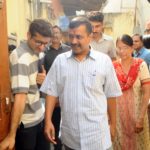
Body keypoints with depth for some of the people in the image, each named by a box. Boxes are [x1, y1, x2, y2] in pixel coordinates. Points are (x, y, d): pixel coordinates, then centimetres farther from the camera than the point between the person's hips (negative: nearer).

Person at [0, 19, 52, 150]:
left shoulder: (35, 52, 3)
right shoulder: (21, 57, -22)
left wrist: (41, 79, -9)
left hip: (39, 116, 8)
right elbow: (20, 96, -30)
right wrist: (12, 135, -29)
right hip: (26, 123, -8)